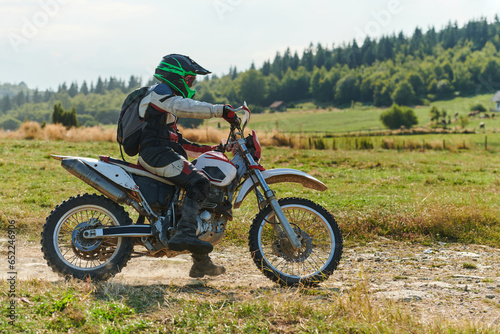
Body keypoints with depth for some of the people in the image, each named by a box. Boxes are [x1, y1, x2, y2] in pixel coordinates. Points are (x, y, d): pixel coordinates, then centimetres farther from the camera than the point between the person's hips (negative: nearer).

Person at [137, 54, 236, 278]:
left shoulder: (169, 100, 31)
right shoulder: (159, 92, -1)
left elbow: (175, 140, 31)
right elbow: (187, 107, -21)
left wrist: (208, 149, 24)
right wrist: (220, 110, -28)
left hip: (164, 153, 10)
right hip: (156, 152, -10)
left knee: (202, 202, 9)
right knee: (199, 183, -27)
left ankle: (201, 262, 12)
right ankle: (184, 233, -40)